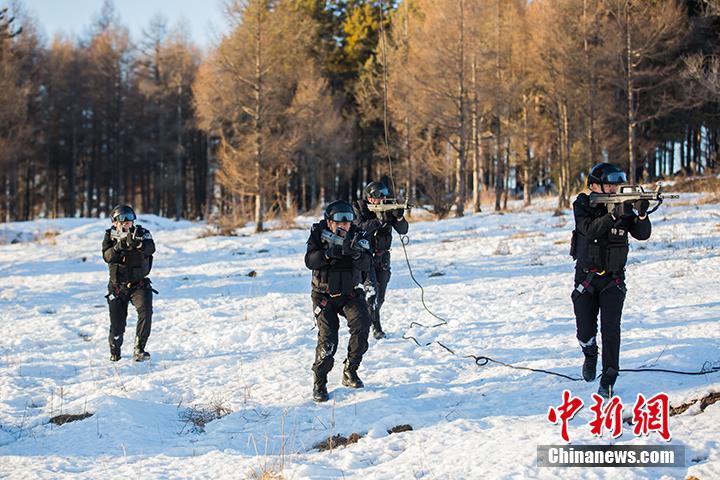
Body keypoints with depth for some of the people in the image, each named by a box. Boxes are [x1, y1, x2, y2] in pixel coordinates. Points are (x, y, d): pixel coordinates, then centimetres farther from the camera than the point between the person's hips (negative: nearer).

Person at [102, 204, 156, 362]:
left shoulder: (141, 233, -8)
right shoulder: (110, 235, -3)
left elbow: (151, 248, -29)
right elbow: (107, 256, -19)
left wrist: (137, 243, -50)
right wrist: (118, 246, -37)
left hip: (139, 284, -1)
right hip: (117, 286, 1)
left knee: (146, 311, -25)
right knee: (117, 322, 3)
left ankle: (139, 350, -19)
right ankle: (115, 352, 30)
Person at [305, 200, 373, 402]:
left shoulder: (357, 236, -6)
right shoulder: (319, 234, -8)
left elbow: (365, 265, -19)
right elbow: (310, 261, -20)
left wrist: (355, 252, -39)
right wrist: (329, 253, -37)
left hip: (350, 293, 1)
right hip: (324, 296, -1)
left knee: (362, 323, -23)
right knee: (328, 338, -17)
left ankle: (350, 371, -7)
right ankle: (319, 382, -1)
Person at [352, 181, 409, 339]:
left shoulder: (388, 208, -3)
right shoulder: (358, 208, -11)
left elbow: (403, 230, -8)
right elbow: (360, 228, -27)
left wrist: (399, 217, -28)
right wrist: (379, 220, -37)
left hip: (382, 255, 4)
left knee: (380, 294, 8)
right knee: (372, 289, -19)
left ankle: (371, 320, 28)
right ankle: (376, 327, -15)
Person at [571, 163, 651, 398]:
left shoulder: (623, 205, -1)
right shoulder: (582, 205, -7)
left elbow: (643, 234, -11)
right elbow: (590, 230, -25)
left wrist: (641, 214, -31)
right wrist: (614, 214, -38)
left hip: (613, 278, 1)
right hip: (586, 277, 0)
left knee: (610, 328, -12)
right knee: (585, 330, 3)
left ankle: (608, 381, -8)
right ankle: (590, 355, 37)